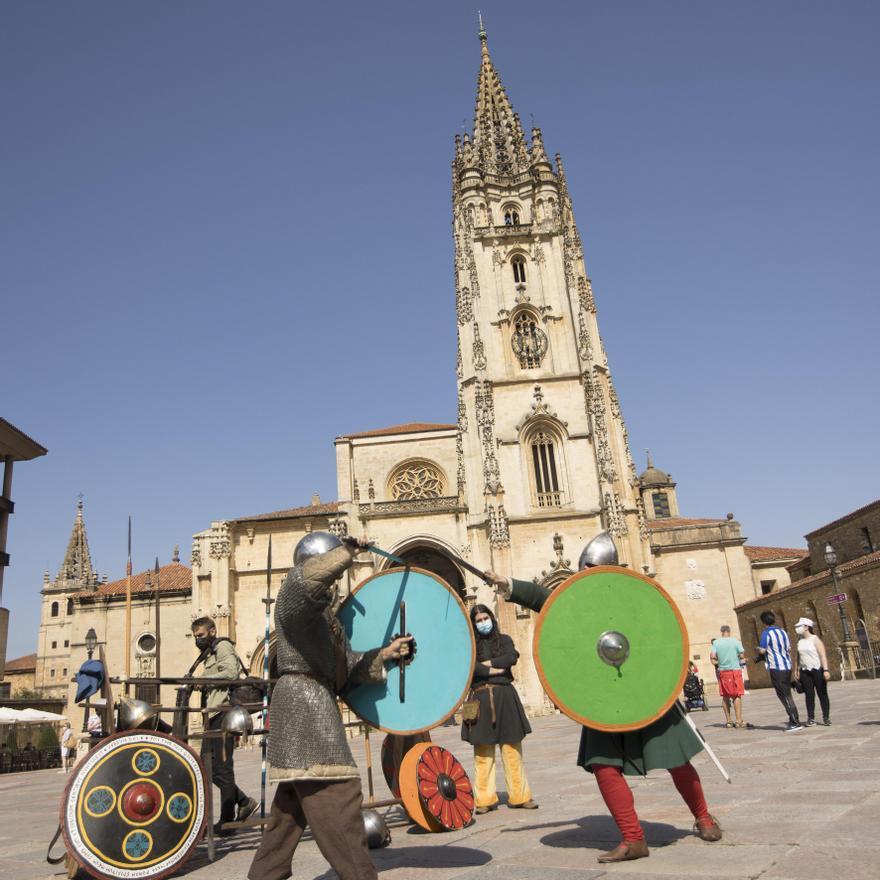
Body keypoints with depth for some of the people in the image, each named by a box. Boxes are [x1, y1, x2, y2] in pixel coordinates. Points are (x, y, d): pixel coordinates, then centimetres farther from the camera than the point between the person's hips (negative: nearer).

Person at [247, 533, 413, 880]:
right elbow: (308, 577, -33)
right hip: (303, 699, -10)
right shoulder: (294, 596, -6)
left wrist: (385, 654, 2)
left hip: (313, 704, 10)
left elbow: (348, 666, 15)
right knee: (335, 794, -12)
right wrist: (348, 550, -22)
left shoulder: (326, 614, 21)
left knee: (294, 801, 17)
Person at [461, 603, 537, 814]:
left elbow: (511, 658, -6)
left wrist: (486, 664, -7)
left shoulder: (503, 639, 12)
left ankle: (519, 796, 9)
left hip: (505, 696, 1)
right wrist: (494, 670, -8)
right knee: (483, 752, -1)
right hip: (481, 699, -1)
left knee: (512, 748, 2)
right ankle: (485, 800, 7)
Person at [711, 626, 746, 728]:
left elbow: (712, 656, -6)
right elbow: (742, 655, -6)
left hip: (722, 671, 2)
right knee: (737, 696, 1)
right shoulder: (736, 641, -5)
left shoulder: (716, 642, 0)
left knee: (725, 696, 9)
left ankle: (728, 720, 13)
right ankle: (739, 720, -3)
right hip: (735, 670, -2)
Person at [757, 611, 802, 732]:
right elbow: (789, 649, 16)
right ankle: (793, 720, 19)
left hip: (776, 667, -7)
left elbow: (762, 650, -15)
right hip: (787, 665, 7)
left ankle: (796, 723, -2)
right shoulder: (783, 632, 11)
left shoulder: (766, 633, -10)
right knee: (787, 694, 16)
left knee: (784, 696, -2)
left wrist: (758, 648, 6)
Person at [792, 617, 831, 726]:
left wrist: (826, 670, -20)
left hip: (818, 670, -4)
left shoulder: (815, 639, -7)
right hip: (805, 672, 4)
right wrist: (796, 670, 11)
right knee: (809, 695, 1)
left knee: (822, 694, 3)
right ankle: (811, 718, 3)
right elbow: (797, 656, 14)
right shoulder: (799, 640, 9)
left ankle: (826, 717, 11)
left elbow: (823, 655, -12)